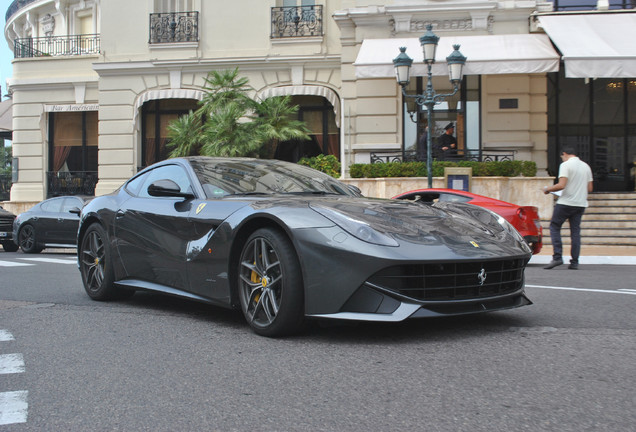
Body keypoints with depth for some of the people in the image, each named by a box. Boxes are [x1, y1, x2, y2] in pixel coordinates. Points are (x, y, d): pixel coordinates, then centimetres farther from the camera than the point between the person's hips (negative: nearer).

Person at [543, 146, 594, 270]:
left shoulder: (566, 165, -7)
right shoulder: (586, 166, 13)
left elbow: (561, 185, -18)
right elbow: (590, 188, 14)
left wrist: (548, 189, -3)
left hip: (566, 203, -6)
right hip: (581, 204, 6)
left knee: (554, 227, 3)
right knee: (575, 231, 8)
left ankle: (557, 257, -8)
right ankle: (574, 262, 5)